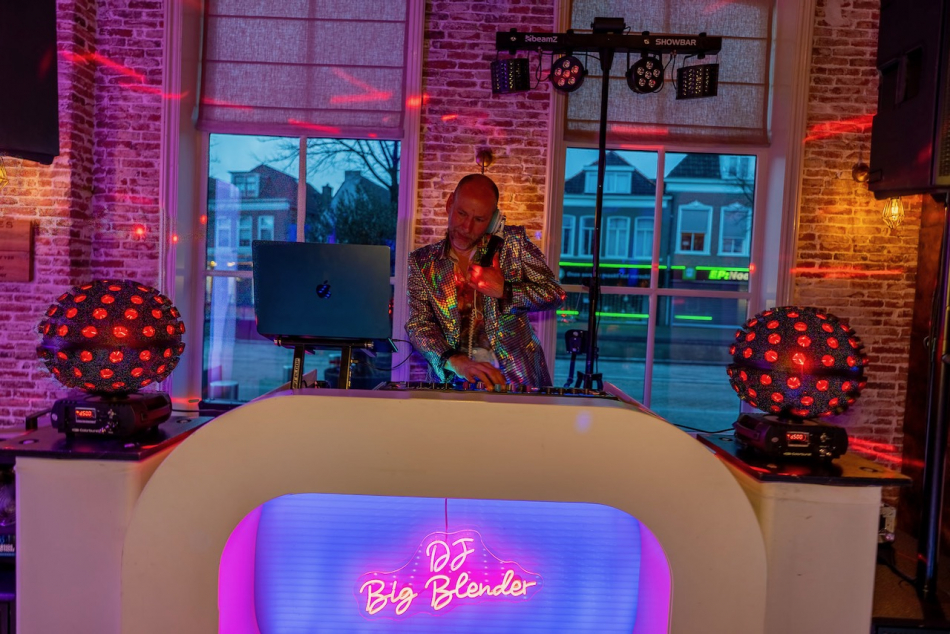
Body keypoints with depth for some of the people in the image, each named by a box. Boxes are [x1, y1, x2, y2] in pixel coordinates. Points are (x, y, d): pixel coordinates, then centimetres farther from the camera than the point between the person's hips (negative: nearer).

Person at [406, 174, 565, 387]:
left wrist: (504, 291, -10)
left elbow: (555, 293, 6)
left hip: (516, 376, 0)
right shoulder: (422, 261, 6)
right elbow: (418, 325, -3)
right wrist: (454, 361, -21)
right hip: (456, 379, 1)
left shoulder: (513, 241, 5)